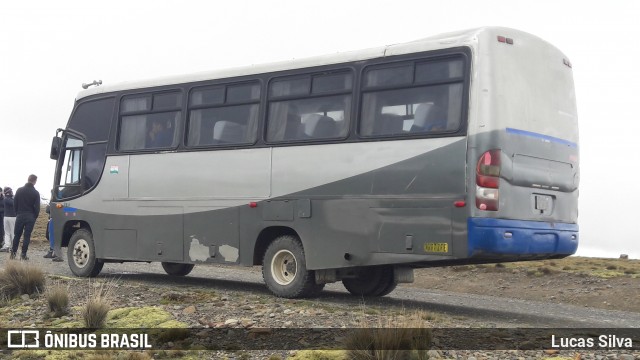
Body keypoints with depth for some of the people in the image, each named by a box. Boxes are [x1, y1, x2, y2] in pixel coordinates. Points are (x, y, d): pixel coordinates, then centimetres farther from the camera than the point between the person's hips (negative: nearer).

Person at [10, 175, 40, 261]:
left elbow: (15, 203, 5)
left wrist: (17, 213, 14)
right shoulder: (35, 193, -6)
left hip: (20, 216, 2)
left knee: (17, 235, 12)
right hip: (30, 217, -2)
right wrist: (35, 217, 6)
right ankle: (23, 255, -2)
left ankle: (13, 253, 11)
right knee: (27, 236, 1)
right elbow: (37, 207, -7)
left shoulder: (19, 190, 3)